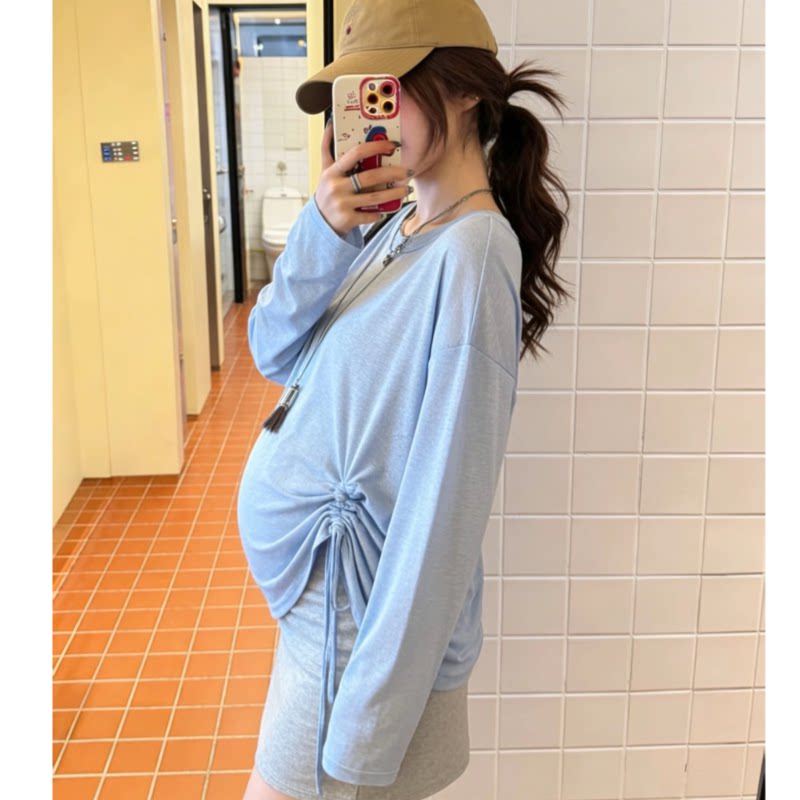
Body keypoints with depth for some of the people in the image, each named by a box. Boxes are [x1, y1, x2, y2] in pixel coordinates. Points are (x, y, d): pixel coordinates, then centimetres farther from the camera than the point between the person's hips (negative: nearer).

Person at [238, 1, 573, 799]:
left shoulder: (469, 253, -23)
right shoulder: (394, 226, 2)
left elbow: (444, 503, -25)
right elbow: (273, 352, 1)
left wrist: (365, 736, -21)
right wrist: (321, 231, -16)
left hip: (361, 613, -8)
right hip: (319, 588, 8)